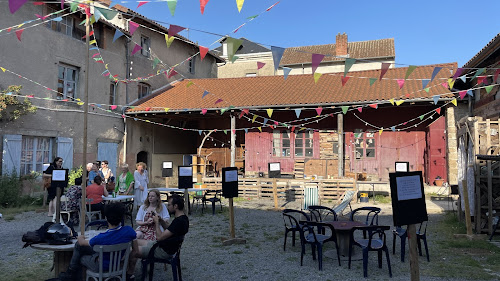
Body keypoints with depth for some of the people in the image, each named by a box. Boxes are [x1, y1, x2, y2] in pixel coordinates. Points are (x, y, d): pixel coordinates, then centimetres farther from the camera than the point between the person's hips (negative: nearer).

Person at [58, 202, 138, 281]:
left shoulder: (101, 238, -31)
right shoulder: (129, 230, -24)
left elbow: (82, 243, -9)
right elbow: (135, 250, -11)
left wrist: (80, 237, 16)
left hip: (101, 267, -4)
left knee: (78, 245, 15)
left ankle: (72, 273, 32)